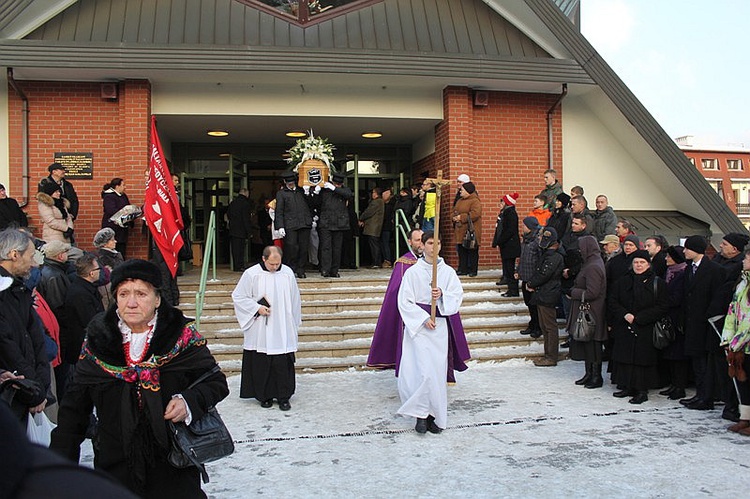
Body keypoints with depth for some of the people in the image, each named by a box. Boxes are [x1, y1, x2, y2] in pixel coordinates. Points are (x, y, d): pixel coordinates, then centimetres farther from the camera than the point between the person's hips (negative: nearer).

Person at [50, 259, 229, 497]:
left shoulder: (182, 335, -6)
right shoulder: (97, 339, 0)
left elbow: (216, 382, 2)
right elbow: (75, 406, 8)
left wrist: (190, 401, -18)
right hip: (114, 469, 2)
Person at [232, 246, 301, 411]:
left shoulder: (287, 273, 2)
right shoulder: (251, 274, -6)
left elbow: (295, 300, 11)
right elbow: (238, 296, 1)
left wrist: (294, 325, 12)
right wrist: (257, 308, -11)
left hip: (283, 331, 1)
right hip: (259, 332, -1)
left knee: (283, 364, 1)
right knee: (261, 364, 6)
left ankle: (284, 397, 12)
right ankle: (264, 396, 21)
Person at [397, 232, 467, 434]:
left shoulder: (448, 271, 6)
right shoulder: (413, 271, -2)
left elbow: (458, 294, 1)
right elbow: (404, 301, -5)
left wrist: (442, 294, -18)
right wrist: (424, 318, -12)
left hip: (440, 326, 3)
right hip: (418, 325, -3)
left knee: (438, 370, 3)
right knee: (424, 370, -12)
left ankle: (433, 414, 14)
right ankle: (421, 414, 0)